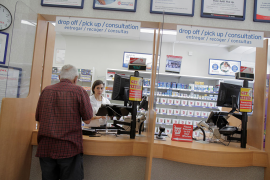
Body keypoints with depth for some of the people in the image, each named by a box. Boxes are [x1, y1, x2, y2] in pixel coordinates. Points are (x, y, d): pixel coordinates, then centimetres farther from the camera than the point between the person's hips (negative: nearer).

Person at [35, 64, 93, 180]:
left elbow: (38, 119, 14)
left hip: (45, 148, 4)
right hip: (69, 148, -4)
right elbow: (87, 120, -3)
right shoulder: (79, 91, -7)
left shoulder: (46, 91, 5)